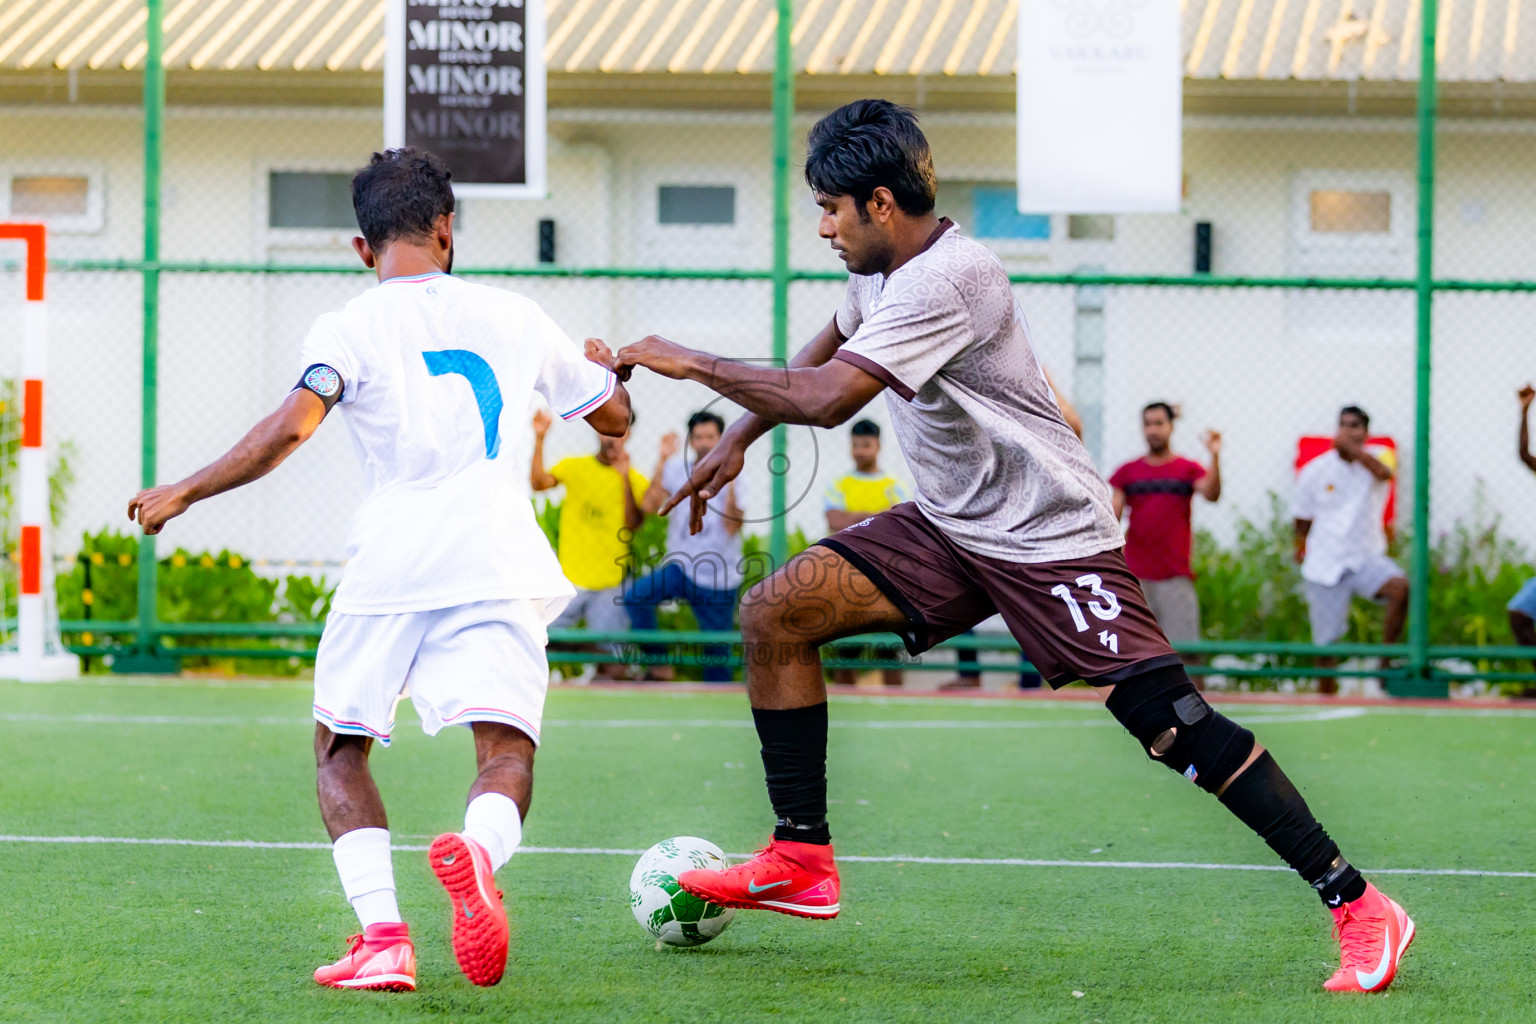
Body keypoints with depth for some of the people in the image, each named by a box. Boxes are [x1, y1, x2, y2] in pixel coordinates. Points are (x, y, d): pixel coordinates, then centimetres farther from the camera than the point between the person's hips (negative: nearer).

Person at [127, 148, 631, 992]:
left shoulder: (348, 330, 5)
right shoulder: (512, 318, 16)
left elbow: (293, 424, -13)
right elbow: (614, 417, 27)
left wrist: (183, 493, -3)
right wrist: (605, 366, 50)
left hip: (389, 564, -1)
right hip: (495, 559, 1)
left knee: (341, 747, 14)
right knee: (506, 750, -4)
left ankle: (381, 932, -7)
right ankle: (478, 849, -41)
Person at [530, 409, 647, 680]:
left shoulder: (636, 482, 7)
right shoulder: (574, 467, 7)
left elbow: (633, 524, -8)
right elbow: (538, 482, -10)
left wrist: (625, 479, -14)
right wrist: (539, 439, -20)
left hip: (611, 586, 0)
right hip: (570, 581, 0)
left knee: (611, 666, -6)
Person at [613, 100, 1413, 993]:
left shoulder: (943, 282, -25)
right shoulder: (885, 271, 5)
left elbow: (825, 399, -32)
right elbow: (823, 353, 27)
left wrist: (689, 363, -22)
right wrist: (739, 439, 20)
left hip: (1052, 537, -9)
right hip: (948, 526, 9)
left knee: (1174, 727, -18)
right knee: (774, 615, -5)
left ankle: (1357, 906, -11)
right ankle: (802, 863, 2)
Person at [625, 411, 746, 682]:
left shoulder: (732, 476, -6)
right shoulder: (677, 469, 1)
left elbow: (732, 527, -16)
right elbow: (648, 506, -9)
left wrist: (730, 483, -24)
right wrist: (662, 462, -11)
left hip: (719, 580, -2)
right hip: (679, 567, 2)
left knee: (717, 650, 0)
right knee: (635, 594, -25)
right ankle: (659, 667, -15)